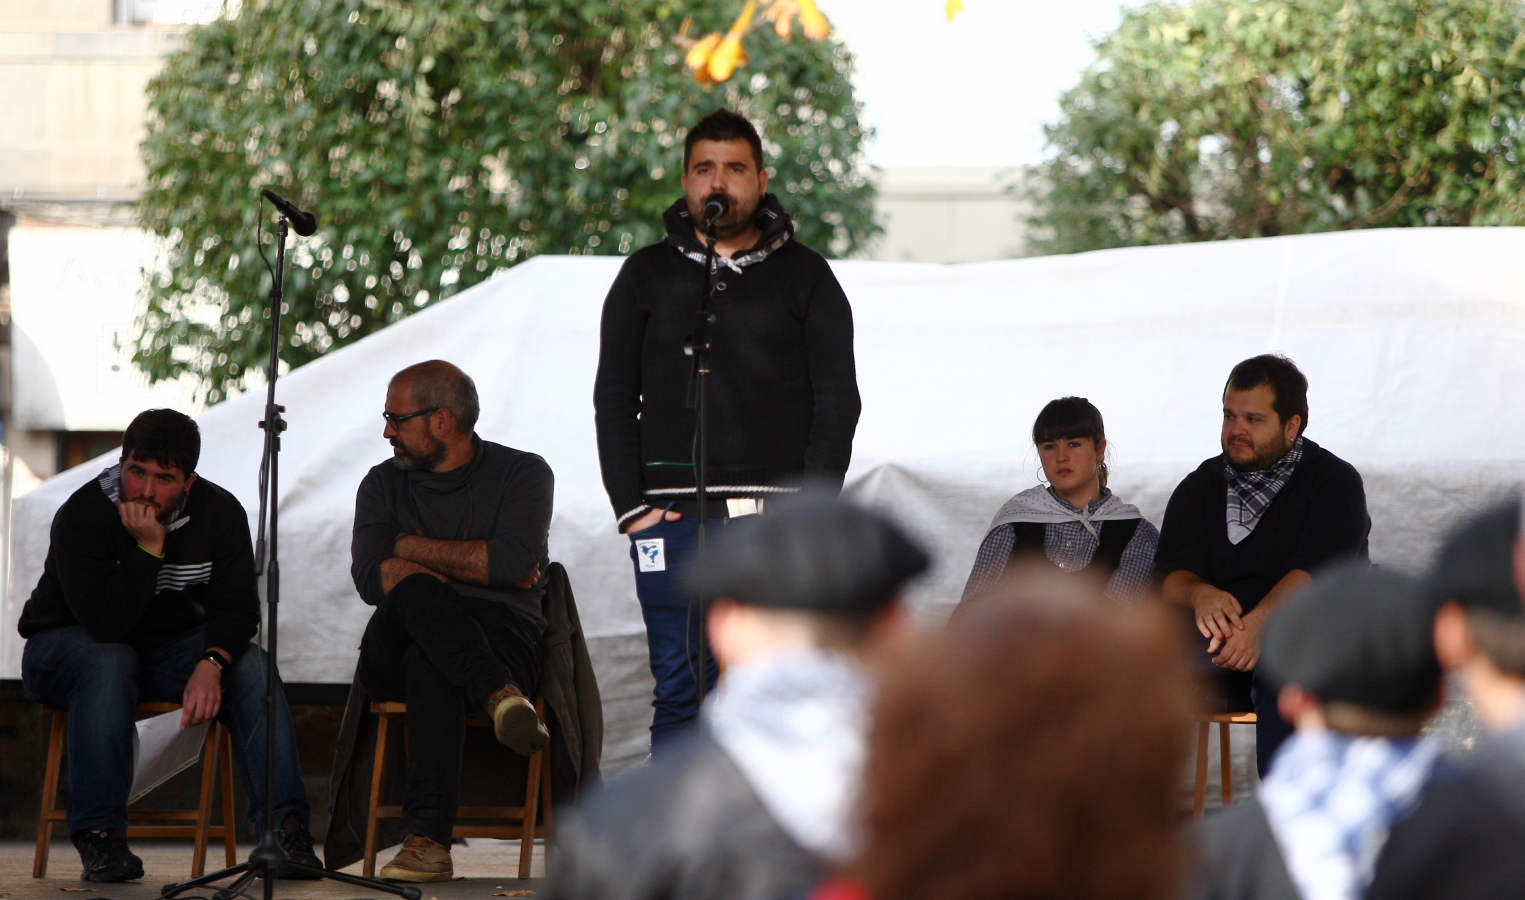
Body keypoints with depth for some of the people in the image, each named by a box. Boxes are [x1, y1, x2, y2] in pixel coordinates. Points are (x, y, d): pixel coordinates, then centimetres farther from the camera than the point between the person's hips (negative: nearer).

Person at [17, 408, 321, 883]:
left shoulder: (220, 513, -10)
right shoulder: (83, 515, -23)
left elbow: (237, 607, -15)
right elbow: (106, 623, -32)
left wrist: (211, 663, -34)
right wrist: (148, 549, -36)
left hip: (167, 648, 4)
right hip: (67, 645, -4)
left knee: (252, 665, -22)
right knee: (110, 661, -38)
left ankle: (284, 826, -26)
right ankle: (98, 835, -36)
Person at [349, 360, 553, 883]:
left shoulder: (522, 474, 7)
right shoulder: (384, 483, 17)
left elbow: (514, 562, -13)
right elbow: (370, 578, -1)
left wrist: (412, 548, -2)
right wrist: (479, 568, -8)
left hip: (503, 637, -2)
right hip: (399, 650, 2)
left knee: (430, 664, -39)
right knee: (412, 590, -35)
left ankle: (428, 837, -51)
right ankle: (501, 698, -55)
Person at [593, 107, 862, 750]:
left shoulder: (804, 276, 10)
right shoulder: (647, 276, 13)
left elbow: (837, 401, 6)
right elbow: (614, 400, 10)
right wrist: (629, 504, -2)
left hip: (777, 522, -1)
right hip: (671, 520, 1)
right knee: (679, 693, -1)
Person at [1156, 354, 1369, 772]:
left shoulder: (1335, 482, 4)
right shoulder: (1199, 488, 18)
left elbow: (1316, 570, -13)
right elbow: (1171, 572, 3)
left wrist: (1258, 622, -32)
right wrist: (1200, 594, -24)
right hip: (1216, 640, 3)